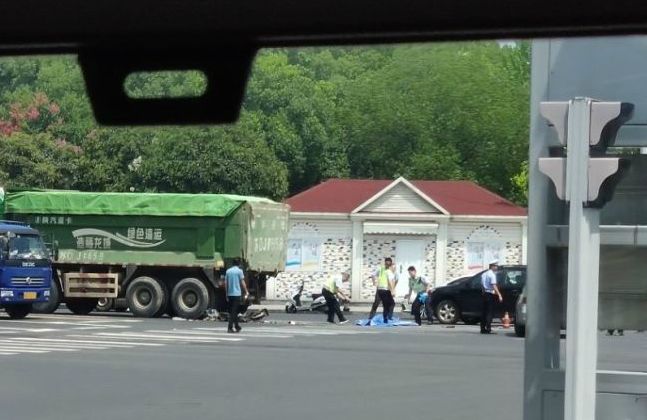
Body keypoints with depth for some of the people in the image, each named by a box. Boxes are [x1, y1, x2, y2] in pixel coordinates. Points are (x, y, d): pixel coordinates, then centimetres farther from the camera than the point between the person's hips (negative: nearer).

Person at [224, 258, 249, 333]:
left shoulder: (228, 271, 9)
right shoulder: (239, 271, -6)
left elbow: (226, 283, 10)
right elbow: (242, 283, -7)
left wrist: (227, 294, 16)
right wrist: (246, 292, 4)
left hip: (230, 294, 5)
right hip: (237, 293, -5)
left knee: (233, 311, 14)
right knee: (234, 311, -5)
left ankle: (237, 327, 25)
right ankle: (230, 327, -11)